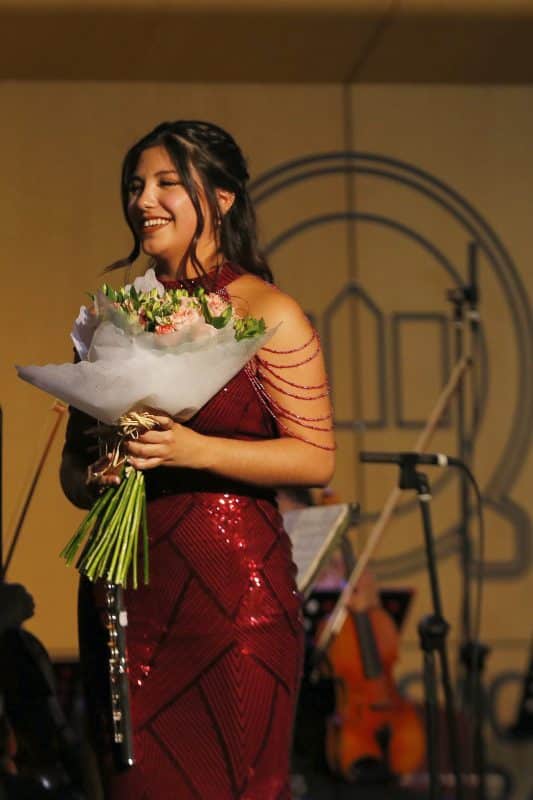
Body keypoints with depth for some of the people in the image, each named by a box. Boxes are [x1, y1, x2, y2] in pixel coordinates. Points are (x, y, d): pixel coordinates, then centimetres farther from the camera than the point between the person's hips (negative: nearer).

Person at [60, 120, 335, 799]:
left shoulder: (267, 313, -2)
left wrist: (194, 450, -19)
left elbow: (316, 458, -8)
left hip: (234, 588, -4)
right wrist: (90, 479, -5)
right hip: (124, 585, 4)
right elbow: (72, 460, 18)